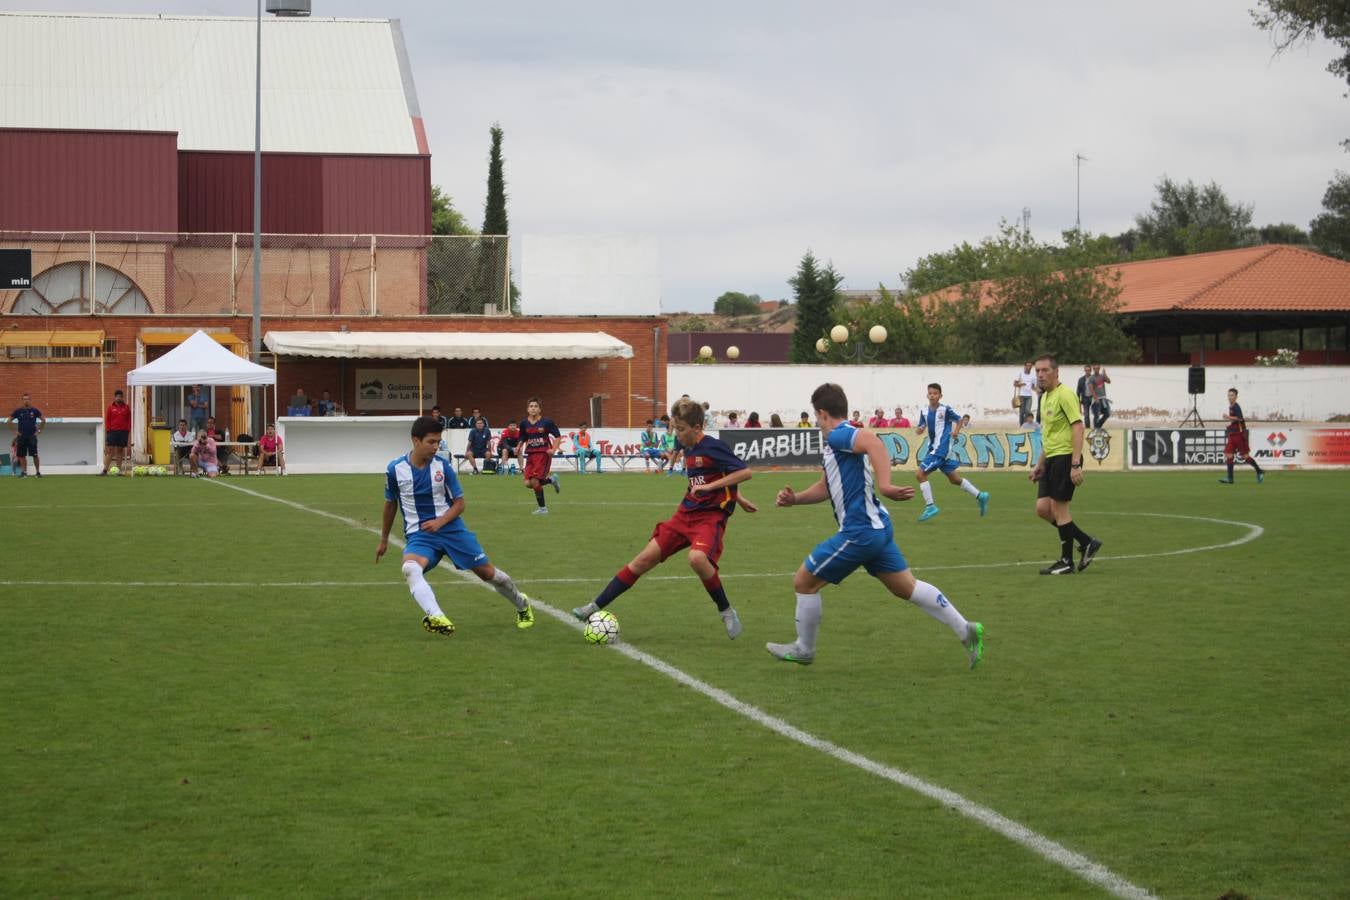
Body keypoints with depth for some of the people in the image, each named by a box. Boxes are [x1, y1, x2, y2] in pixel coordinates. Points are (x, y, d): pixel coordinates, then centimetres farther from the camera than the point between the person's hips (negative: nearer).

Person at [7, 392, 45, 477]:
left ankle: (38, 472, 0)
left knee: (35, 455, -6)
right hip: (21, 437, 2)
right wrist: (14, 431, 3)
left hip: (32, 436, -2)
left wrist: (39, 430, 3)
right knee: (21, 455, 3)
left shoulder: (34, 410, 1)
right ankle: (24, 471, 10)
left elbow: (43, 420, 9)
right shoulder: (18, 411, 2)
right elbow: (9, 421, 8)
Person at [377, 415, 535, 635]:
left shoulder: (443, 466, -6)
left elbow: (459, 503, 2)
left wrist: (440, 522, -16)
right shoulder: (396, 470, -5)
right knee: (410, 569, -33)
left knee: (487, 572, 6)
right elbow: (390, 504, 12)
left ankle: (523, 606, 35)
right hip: (419, 534, 0)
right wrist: (383, 540, 20)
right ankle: (436, 618, -51)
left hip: (451, 528, 0)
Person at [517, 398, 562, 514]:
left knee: (535, 481, -15)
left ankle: (542, 507, 3)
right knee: (528, 483, -5)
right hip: (530, 455, 5)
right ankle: (551, 480, 22)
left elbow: (558, 436, 0)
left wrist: (553, 450, -12)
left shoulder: (546, 422, -6)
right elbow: (522, 439, 17)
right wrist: (518, 449, -1)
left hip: (543, 454, -5)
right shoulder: (524, 423, 6)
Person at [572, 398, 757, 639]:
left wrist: (709, 486, -23)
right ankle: (596, 607, 6)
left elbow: (744, 472, -20)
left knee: (697, 558, -36)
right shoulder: (689, 450, 10)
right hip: (686, 514, 8)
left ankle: (726, 611, -14)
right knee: (646, 558, 2)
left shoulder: (713, 448, -14)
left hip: (711, 517, -8)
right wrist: (739, 499, 26)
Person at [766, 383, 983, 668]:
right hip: (877, 526, 10)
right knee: (906, 587, 15)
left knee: (804, 581, 3)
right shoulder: (836, 442, 17)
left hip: (859, 532, -10)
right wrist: (795, 498, 13)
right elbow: (826, 487, 28)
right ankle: (965, 631, 13)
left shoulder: (838, 435, -15)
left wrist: (884, 486, -45)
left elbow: (874, 443, -36)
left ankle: (803, 650, 17)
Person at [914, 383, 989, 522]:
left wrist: (956, 431, -15)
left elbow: (959, 420, 2)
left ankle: (930, 506, -8)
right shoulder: (925, 412, 6)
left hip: (942, 447, -7)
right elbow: (920, 429, 10)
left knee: (921, 474, -15)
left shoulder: (946, 409, -11)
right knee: (954, 479, 16)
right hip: (932, 448, 7)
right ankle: (980, 496, 28)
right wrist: (919, 429, -12)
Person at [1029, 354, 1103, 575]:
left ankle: (1066, 561, 4)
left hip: (1065, 457, -9)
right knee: (1042, 508, 5)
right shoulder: (1045, 397, 18)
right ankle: (1086, 542, 15)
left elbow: (1077, 427, -19)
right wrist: (1039, 465, 25)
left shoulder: (1064, 394, -12)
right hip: (1051, 459, 9)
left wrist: (1076, 464, -25)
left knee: (1058, 508, -5)